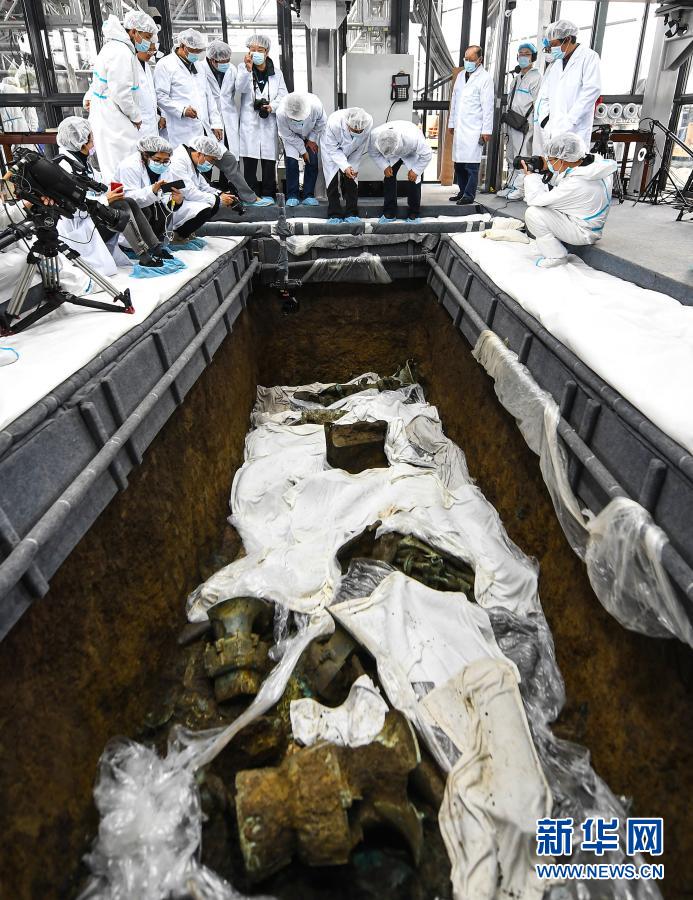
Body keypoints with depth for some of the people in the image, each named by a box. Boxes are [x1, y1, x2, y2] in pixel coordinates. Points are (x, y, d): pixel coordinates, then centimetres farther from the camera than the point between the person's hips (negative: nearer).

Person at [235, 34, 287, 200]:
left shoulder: (276, 73, 13)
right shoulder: (243, 69, 6)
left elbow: (283, 95, 7)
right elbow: (240, 88, -11)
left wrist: (272, 106, -12)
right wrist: (248, 69, -26)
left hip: (269, 122, 2)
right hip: (249, 121, -2)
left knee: (269, 159, 4)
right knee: (250, 161, -3)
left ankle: (268, 193, 13)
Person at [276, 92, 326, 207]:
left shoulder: (316, 105, -36)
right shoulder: (281, 113, -37)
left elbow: (322, 122, -13)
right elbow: (287, 135, -20)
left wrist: (312, 139, -10)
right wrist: (302, 150, -16)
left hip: (310, 135, 2)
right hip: (291, 137, -1)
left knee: (312, 162, -9)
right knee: (291, 162, -16)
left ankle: (309, 196, -1)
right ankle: (292, 196, -6)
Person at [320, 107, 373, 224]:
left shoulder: (368, 123, -30)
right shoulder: (334, 122, -37)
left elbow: (360, 148, -15)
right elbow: (332, 149, -26)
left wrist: (353, 167, -16)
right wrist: (345, 166, -36)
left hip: (351, 152, 2)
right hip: (331, 149, -2)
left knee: (351, 181, -5)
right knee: (333, 180, -9)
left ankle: (351, 214, 3)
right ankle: (334, 214, -2)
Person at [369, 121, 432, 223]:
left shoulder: (414, 137, -45)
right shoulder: (374, 135, -37)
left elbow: (427, 154, -28)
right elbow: (374, 153, -14)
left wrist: (415, 170, -27)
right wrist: (384, 166, -24)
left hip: (412, 155, -3)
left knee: (413, 180, -14)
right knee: (389, 177, -7)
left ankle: (414, 214, -1)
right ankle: (389, 213, 3)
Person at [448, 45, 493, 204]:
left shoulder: (485, 78, -2)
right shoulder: (461, 76, 17)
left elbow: (488, 106, -7)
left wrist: (487, 130, -12)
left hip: (474, 130, -6)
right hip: (459, 128, 6)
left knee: (471, 164, -9)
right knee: (458, 162, 7)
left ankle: (469, 195, -5)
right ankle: (462, 192, 16)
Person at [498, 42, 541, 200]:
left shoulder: (536, 77, -4)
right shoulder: (516, 78, 21)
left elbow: (536, 103, -10)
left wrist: (526, 122, -15)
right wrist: (508, 119, 14)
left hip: (524, 124, -8)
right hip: (512, 123, 9)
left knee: (522, 156, -10)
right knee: (511, 156, 11)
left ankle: (520, 188, -9)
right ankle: (511, 185, 19)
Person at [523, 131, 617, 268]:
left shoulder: (576, 184, -34)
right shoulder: (594, 161, -9)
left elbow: (535, 199, -26)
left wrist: (529, 175, -12)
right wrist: (547, 169, -5)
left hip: (584, 233, -9)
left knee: (532, 213, -20)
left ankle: (556, 256, -9)